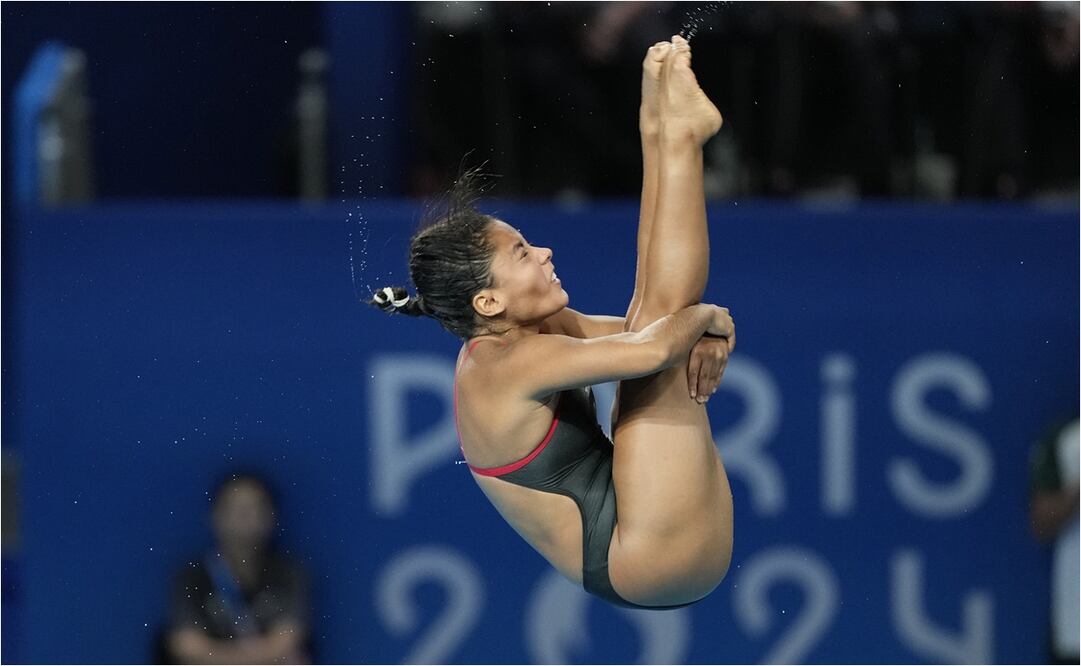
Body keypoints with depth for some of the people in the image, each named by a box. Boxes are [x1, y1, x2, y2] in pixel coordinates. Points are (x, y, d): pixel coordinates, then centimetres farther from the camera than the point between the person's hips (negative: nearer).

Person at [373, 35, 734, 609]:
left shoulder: (512, 333, 9)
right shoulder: (509, 364, -20)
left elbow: (639, 328, 14)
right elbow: (653, 348, -31)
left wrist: (699, 333, -8)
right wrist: (706, 317, -10)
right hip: (662, 565, -9)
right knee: (663, 303, -8)